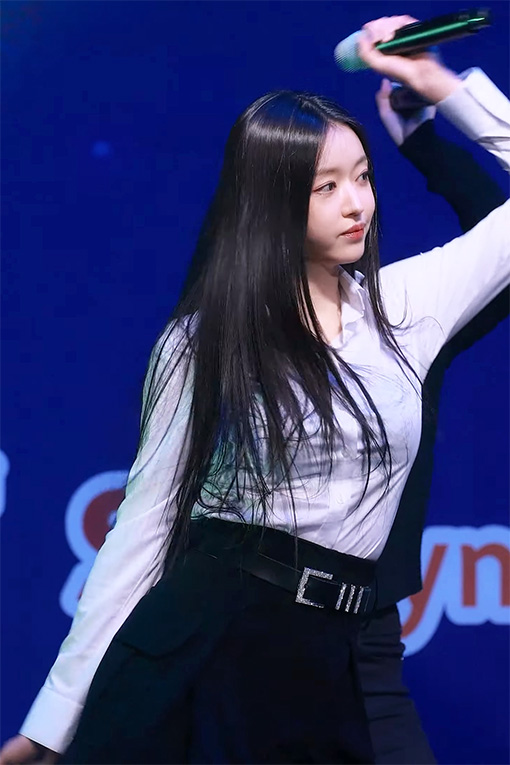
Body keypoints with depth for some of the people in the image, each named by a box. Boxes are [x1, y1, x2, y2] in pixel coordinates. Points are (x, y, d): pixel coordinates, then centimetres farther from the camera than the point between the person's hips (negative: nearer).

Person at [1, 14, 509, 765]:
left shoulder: (406, 305, 7)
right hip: (194, 646, -3)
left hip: (322, 668, 3)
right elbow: (146, 520, -1)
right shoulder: (204, 341, 0)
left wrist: (439, 82, 6)